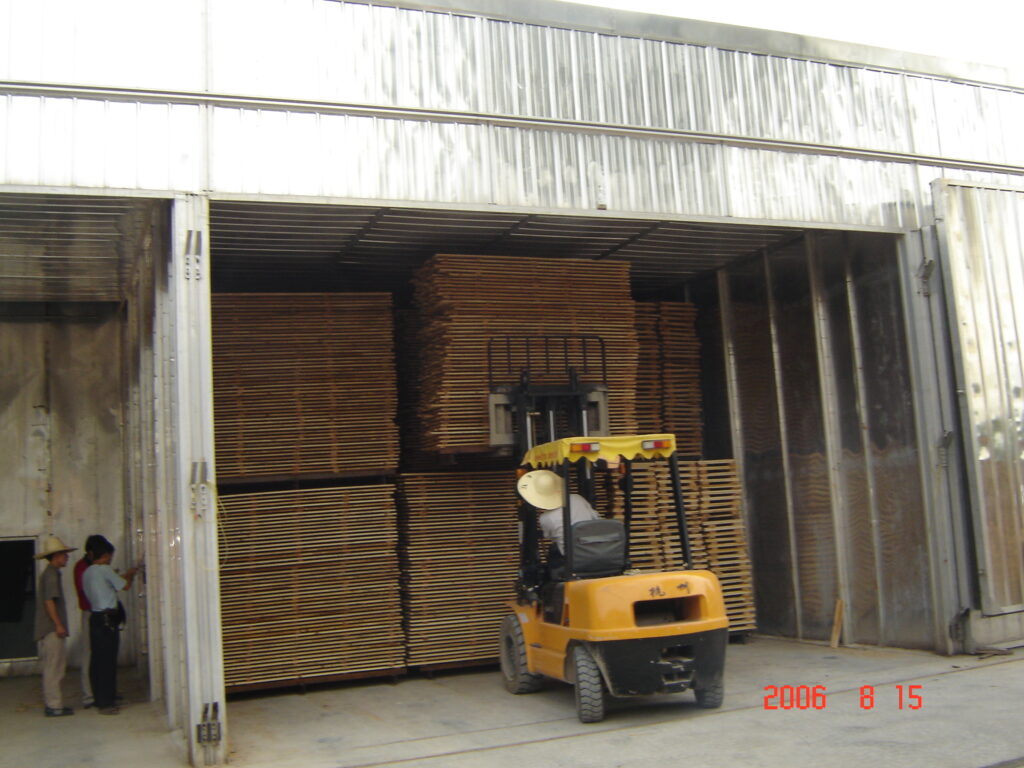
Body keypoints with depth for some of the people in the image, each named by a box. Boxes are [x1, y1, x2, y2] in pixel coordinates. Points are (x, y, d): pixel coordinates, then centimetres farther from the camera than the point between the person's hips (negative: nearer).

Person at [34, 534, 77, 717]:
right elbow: (49, 601, -19)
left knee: (51, 667, 13)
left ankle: (51, 703, 18)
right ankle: (54, 706, -5)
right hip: (52, 628, -10)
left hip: (47, 629, 10)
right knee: (53, 666, -7)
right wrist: (58, 625, -20)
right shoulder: (51, 574, -12)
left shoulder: (48, 573, 19)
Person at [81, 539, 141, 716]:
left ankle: (100, 700, 17)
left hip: (94, 617, 9)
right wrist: (131, 575, 15)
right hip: (107, 618, -9)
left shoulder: (87, 573, 14)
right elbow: (125, 585, -6)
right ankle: (106, 703, -3)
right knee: (108, 661, -5)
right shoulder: (104, 570, -11)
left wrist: (125, 575, 26)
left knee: (97, 660, 11)